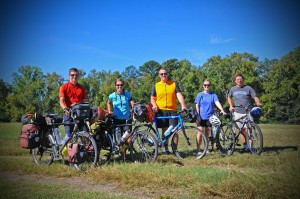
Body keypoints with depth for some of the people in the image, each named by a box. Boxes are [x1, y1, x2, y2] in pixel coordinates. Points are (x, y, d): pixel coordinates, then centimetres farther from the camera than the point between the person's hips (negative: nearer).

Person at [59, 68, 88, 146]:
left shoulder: (82, 88, 14)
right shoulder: (64, 87, 5)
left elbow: (85, 101, 11)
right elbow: (61, 101, -6)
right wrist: (65, 109, -27)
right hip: (69, 113, -3)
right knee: (69, 135, -7)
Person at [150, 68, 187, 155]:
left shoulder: (174, 84, 7)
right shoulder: (156, 86, 9)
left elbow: (179, 95, -4)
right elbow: (152, 98, 12)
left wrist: (183, 105, -20)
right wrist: (154, 105, -9)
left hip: (172, 110, 0)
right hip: (161, 111, 1)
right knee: (164, 130, 6)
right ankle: (166, 149, 15)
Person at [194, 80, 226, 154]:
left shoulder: (213, 95, 4)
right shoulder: (200, 94, 2)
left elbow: (217, 103, -9)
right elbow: (197, 105, 2)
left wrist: (222, 110, -25)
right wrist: (198, 115, -7)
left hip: (209, 117, 2)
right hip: (201, 117, -2)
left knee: (207, 134, 9)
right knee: (200, 133, -5)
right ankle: (198, 149, 1)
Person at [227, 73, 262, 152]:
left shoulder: (248, 88, 1)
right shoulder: (233, 89, 11)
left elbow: (255, 97, -4)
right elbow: (229, 97, 26)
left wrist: (258, 103, -25)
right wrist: (231, 106, 12)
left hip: (248, 112, -3)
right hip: (238, 112, 3)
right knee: (241, 130, 5)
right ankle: (245, 146, 16)